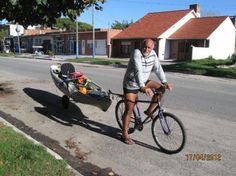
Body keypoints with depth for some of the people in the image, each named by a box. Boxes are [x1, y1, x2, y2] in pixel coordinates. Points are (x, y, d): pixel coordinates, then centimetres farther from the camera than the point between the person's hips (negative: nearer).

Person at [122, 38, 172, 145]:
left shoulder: (153, 54, -3)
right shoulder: (137, 53, -24)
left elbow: (158, 68, -5)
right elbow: (138, 71, -37)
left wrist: (165, 82, -17)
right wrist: (142, 87, -48)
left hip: (143, 82, 6)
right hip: (131, 85, -6)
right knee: (129, 110, -4)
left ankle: (149, 111, 3)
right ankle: (125, 134, 10)